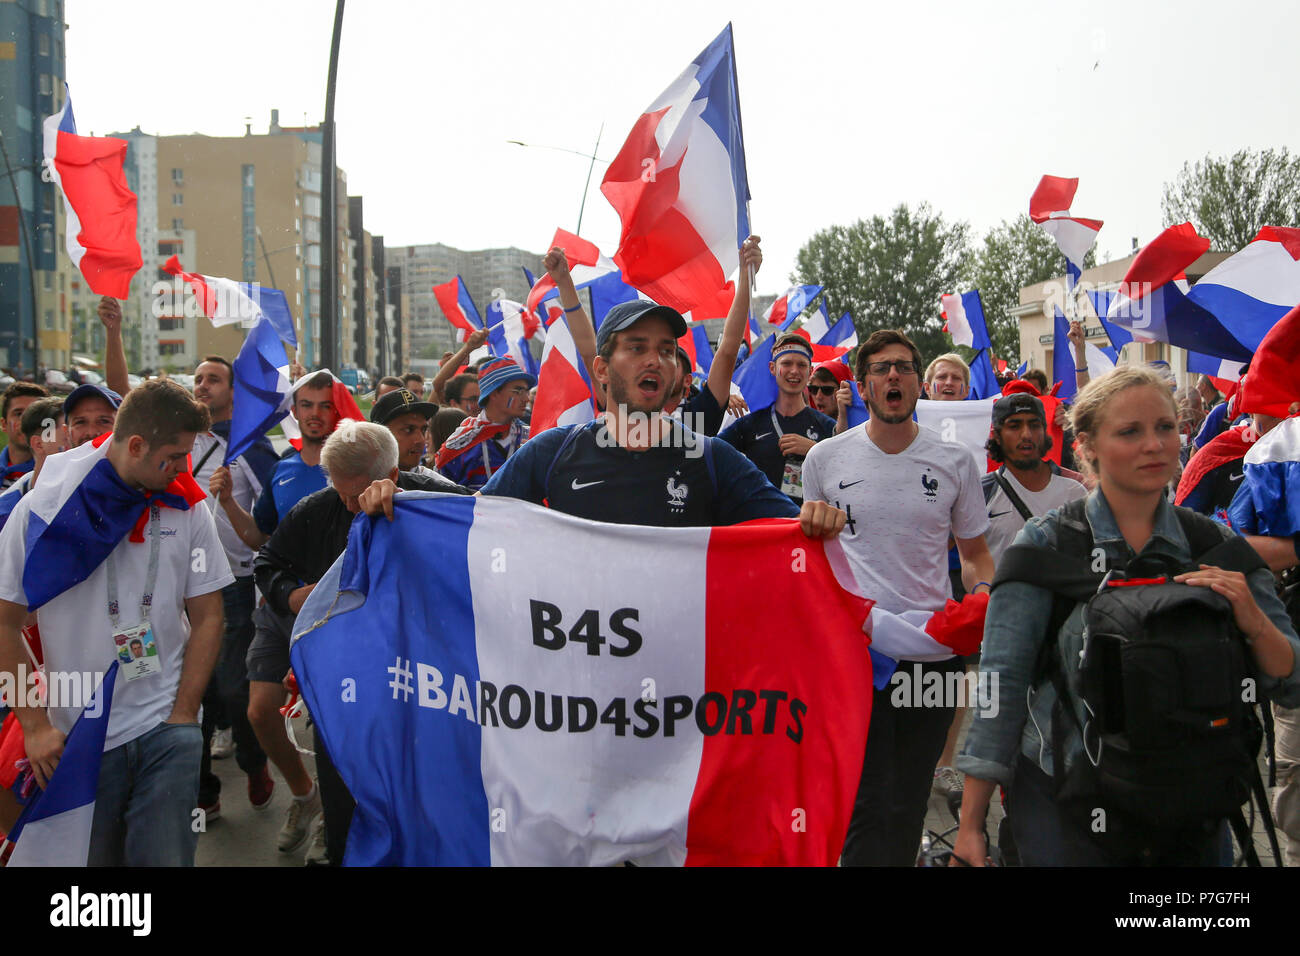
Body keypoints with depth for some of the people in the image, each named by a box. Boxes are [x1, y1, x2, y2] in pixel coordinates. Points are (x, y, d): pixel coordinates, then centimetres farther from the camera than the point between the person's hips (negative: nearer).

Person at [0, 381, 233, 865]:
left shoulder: (186, 507, -1)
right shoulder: (44, 508, -6)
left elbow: (207, 618, 4)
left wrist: (182, 716, -3)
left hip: (165, 734, 0)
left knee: (165, 856, -5)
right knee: (91, 855, 13)